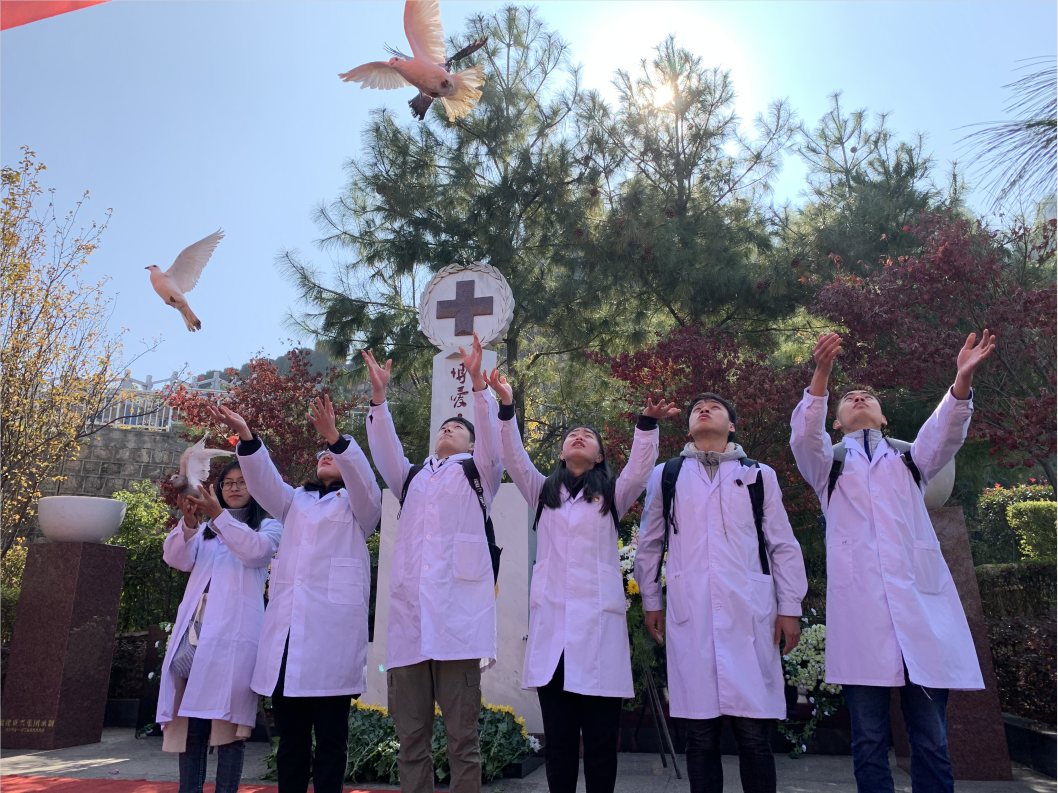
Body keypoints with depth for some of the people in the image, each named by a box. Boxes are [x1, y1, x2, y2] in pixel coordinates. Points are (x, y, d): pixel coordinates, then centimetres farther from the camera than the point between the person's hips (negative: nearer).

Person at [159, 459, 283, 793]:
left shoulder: (268, 526, 12)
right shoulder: (206, 530, 25)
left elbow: (254, 550, -10)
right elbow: (176, 558, 7)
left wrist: (219, 515, -19)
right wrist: (188, 523, -12)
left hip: (233, 631, -4)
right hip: (195, 629, 4)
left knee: (227, 721, -7)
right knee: (189, 719, 0)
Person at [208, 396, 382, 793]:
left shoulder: (358, 503, 11)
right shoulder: (296, 500, 24)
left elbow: (363, 478, -10)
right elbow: (265, 480, 6)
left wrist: (336, 436, -26)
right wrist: (246, 437, -11)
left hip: (331, 627, -4)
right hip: (287, 627, 4)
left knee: (330, 736, 0)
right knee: (290, 736, 8)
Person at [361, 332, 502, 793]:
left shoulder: (478, 472, 17)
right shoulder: (412, 477, 26)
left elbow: (492, 441, -1)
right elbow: (383, 449, 10)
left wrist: (478, 385, -12)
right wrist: (379, 397, -2)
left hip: (458, 612, -3)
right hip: (408, 614, 4)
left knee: (462, 737, -2)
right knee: (410, 738, 4)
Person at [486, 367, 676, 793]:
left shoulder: (612, 495, 13)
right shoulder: (543, 492, 19)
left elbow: (640, 466, -4)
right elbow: (514, 458, 6)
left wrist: (647, 423, -22)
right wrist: (507, 408, -7)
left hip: (599, 621, -1)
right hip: (551, 622, 2)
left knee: (601, 739, 2)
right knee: (558, 739, 5)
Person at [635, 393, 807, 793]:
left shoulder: (759, 475, 12)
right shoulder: (666, 475, 13)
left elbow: (783, 546, 11)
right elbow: (650, 545, 17)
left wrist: (789, 608, 5)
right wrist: (650, 602, 14)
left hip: (749, 612, 0)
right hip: (689, 614, 1)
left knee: (754, 732, -2)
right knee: (700, 734, 4)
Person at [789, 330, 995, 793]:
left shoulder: (910, 458, 23)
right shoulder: (829, 463, 18)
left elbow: (945, 432, 2)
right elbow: (803, 434, -4)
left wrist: (963, 379, -18)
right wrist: (822, 373, -20)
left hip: (921, 601, 2)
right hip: (859, 605, -1)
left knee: (931, 741, 2)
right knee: (869, 741, 0)